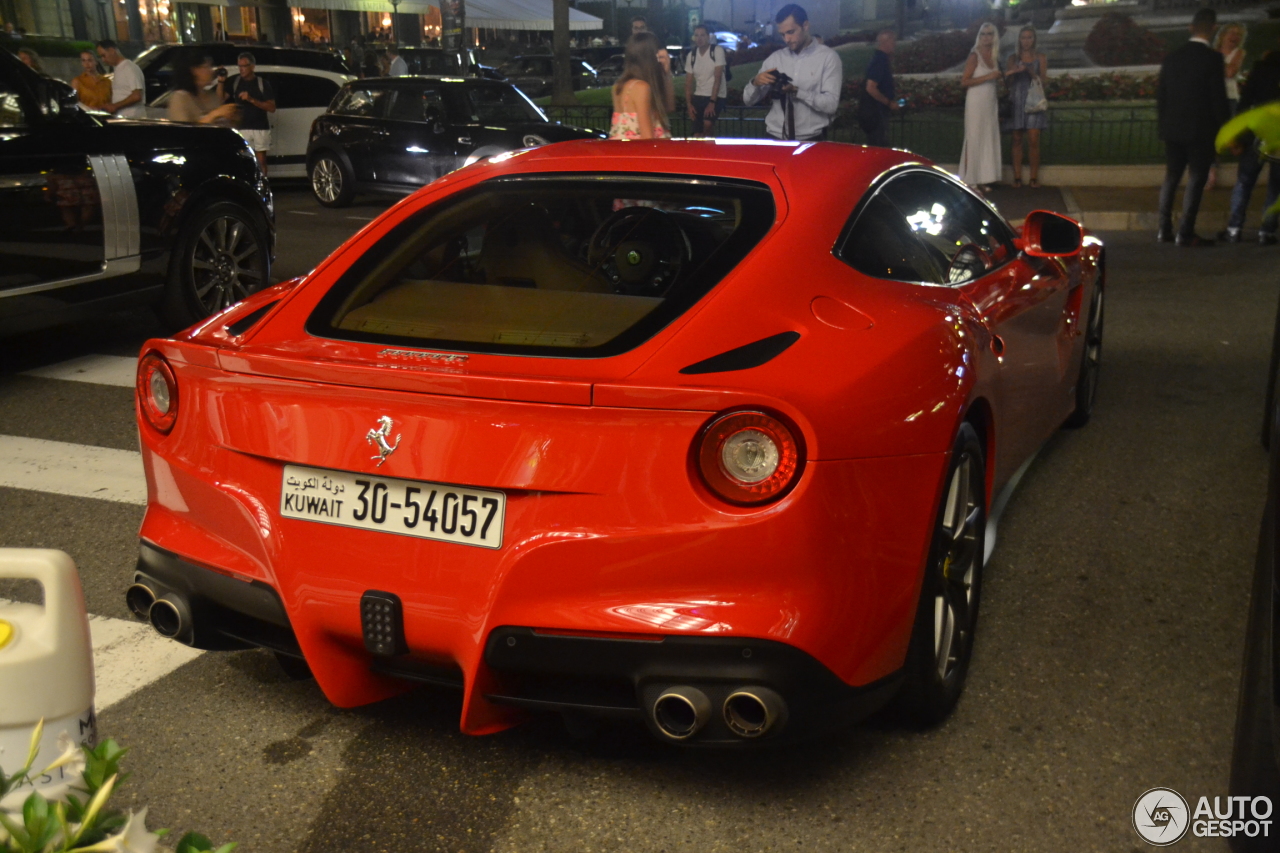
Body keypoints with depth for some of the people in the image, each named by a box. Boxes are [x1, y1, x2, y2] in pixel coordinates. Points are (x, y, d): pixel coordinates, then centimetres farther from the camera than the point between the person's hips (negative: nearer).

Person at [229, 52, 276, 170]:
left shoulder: (263, 83, 1)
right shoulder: (235, 82, 6)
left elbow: (272, 107, -6)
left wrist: (251, 99, -16)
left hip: (261, 128, -1)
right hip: (242, 128, 1)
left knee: (261, 160, 3)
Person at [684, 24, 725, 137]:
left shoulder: (717, 51, -9)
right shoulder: (691, 55, 5)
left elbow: (717, 78, -15)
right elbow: (688, 82, 6)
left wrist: (712, 102, -22)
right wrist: (689, 104, -6)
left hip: (716, 96, -4)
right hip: (698, 97, 4)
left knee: (708, 123, -30)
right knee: (696, 135, -3)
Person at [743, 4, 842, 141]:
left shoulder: (828, 57, 0)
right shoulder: (775, 58, 12)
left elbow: (830, 104, -10)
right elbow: (748, 100, 12)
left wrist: (796, 91, -20)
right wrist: (755, 82, -9)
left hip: (811, 141, -3)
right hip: (776, 139, 3)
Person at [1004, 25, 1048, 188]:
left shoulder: (1040, 58, 8)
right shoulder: (1013, 58, 10)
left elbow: (1043, 81, 3)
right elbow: (1008, 80, 3)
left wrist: (1032, 73, -16)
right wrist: (1014, 71, -19)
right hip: (1016, 101, 1)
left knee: (1033, 141, -8)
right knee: (1017, 140, 1)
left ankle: (1034, 177, -4)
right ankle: (1017, 176, 4)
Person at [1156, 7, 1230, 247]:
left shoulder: (1173, 57, 4)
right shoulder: (1213, 58, -12)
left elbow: (1160, 94, 8)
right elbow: (1218, 98, -12)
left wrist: (1163, 124, 18)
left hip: (1173, 129, 5)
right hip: (1201, 130, -5)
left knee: (1171, 178, 12)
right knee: (1196, 180, 0)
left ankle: (1165, 229, 12)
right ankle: (1185, 233, -2)